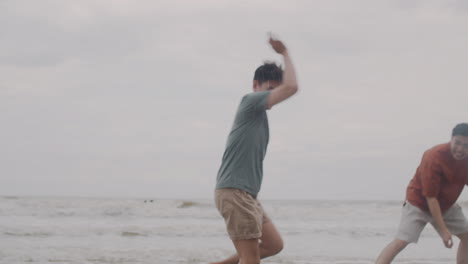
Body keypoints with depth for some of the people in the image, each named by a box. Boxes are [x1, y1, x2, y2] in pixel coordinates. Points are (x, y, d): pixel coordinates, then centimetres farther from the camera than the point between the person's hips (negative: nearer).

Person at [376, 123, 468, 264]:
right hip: (419, 203, -7)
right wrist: (443, 230, -29)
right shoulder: (434, 157, -31)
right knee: (400, 242, -19)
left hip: (447, 205, 7)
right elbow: (430, 197, -29)